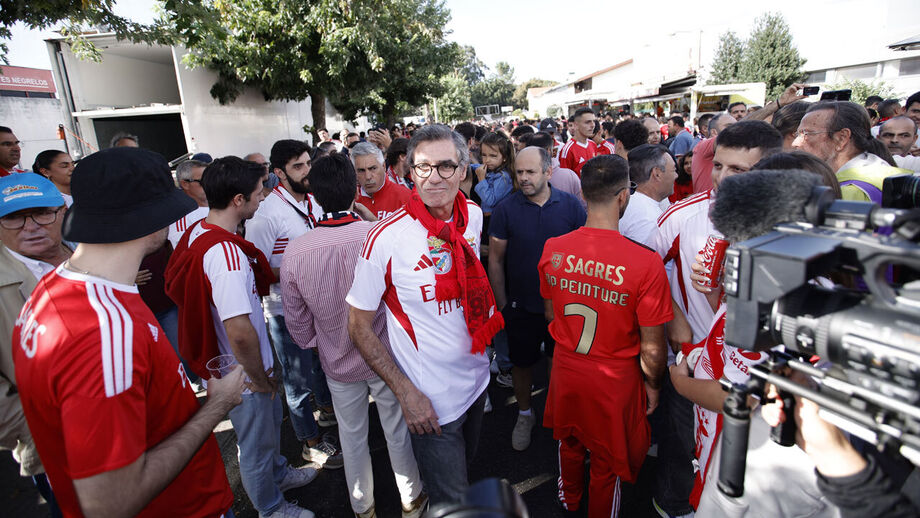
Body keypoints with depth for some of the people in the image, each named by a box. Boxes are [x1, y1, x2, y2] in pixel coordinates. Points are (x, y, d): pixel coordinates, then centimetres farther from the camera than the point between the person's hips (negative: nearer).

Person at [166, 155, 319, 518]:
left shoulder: (197, 233, -3)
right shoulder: (226, 252, -33)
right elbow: (240, 332, -35)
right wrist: (259, 377, -18)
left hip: (226, 364, 9)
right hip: (242, 375, -9)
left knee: (271, 418, 30)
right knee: (256, 443, 16)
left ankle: (278, 473, 56)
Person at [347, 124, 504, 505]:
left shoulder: (474, 216, -6)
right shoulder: (387, 238, -24)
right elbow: (359, 327, -15)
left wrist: (487, 317, 6)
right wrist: (405, 392, -18)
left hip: (477, 377, 6)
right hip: (431, 400, -6)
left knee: (467, 463, 30)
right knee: (452, 501, 12)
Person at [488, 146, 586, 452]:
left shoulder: (570, 205, -6)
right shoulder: (506, 209, -9)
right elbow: (496, 261, -3)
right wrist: (502, 305, -3)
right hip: (521, 306, 0)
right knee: (521, 363, 14)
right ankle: (524, 415, 39)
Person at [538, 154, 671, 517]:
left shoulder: (552, 249, -15)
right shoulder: (646, 263, -28)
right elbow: (652, 347, -18)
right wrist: (652, 385, 2)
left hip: (566, 368, 4)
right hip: (614, 379, -4)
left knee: (569, 443, 31)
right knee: (607, 463, 23)